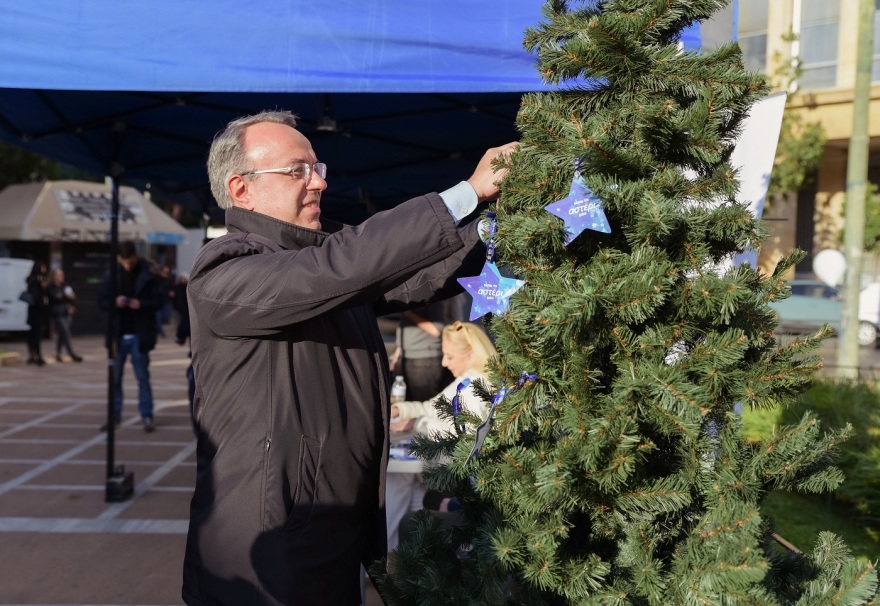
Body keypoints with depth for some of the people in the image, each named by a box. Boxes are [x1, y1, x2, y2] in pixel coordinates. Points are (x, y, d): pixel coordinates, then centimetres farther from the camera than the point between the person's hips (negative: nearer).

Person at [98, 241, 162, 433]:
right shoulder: (111, 277, 3)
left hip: (139, 335, -3)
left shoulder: (148, 276, -3)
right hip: (118, 335, 3)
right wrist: (114, 302, -15)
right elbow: (101, 302, 5)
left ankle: (147, 416, 8)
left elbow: (158, 300, -3)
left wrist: (141, 304, -21)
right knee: (115, 378, 9)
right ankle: (115, 416, 18)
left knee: (143, 377, 2)